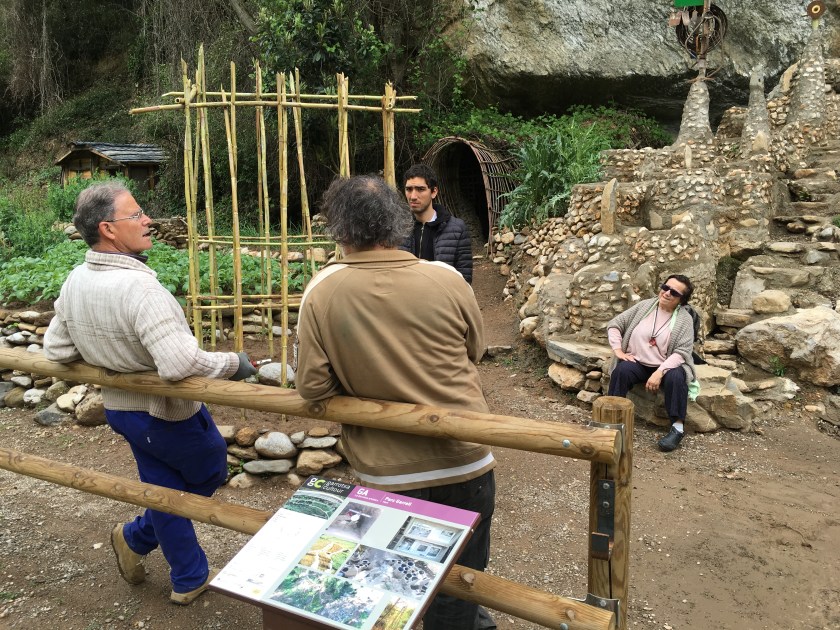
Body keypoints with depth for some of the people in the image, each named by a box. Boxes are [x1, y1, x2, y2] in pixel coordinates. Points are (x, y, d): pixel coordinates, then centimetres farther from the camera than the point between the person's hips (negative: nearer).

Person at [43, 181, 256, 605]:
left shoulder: (75, 281, -5)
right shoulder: (138, 287, -33)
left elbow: (56, 350, 4)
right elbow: (179, 364, -40)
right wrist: (233, 363, -23)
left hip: (120, 408, 8)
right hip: (168, 412, -7)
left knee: (166, 489, 20)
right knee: (211, 473, 20)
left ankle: (189, 579, 34)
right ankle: (137, 536, 34)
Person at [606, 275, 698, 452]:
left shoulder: (684, 319, -5)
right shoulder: (644, 306, 3)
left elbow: (682, 352, -15)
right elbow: (614, 324, 7)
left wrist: (659, 372, -27)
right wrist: (618, 350, -7)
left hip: (667, 366, -1)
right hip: (637, 363, 2)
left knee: (676, 377, -33)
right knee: (621, 370, -30)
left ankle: (678, 427, -25)